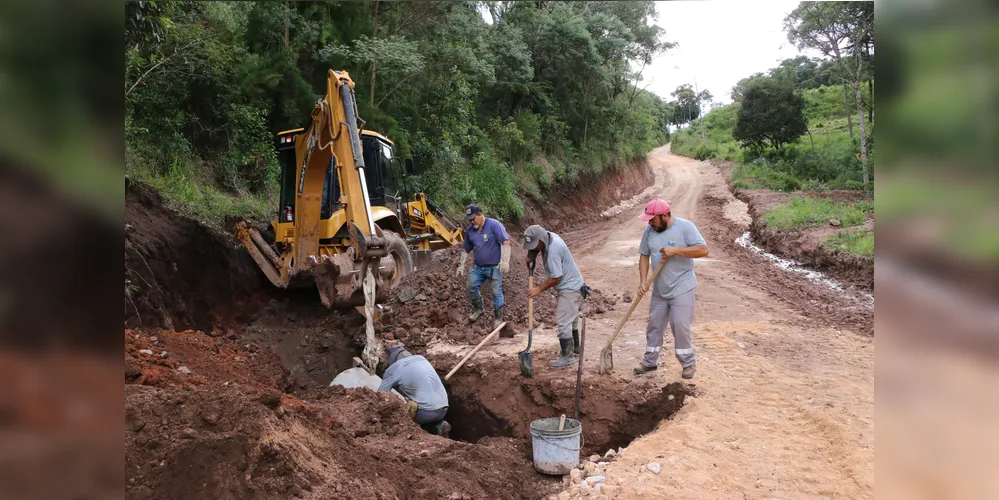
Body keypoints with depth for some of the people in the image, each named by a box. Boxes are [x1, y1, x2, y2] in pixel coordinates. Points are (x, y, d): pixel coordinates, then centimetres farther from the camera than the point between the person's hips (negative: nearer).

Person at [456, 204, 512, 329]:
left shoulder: (494, 225, -14)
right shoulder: (470, 230, 6)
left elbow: (506, 242, -19)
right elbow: (466, 249, 17)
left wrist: (505, 261, -27)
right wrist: (462, 265, 14)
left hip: (494, 267, -6)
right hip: (478, 267, 6)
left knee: (496, 292, -2)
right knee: (471, 287, 6)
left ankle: (498, 318, 11)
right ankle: (478, 309, 29)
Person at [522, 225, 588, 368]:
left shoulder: (553, 250, -29)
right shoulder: (549, 236, -1)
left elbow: (556, 278, -25)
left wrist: (539, 289, -16)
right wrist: (531, 256, 5)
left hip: (570, 289, -10)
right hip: (571, 286, 10)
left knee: (563, 322, -7)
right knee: (571, 319, 23)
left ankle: (567, 356, 1)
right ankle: (575, 348, 39)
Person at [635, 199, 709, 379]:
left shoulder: (685, 226, -14)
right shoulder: (649, 230, 1)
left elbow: (703, 250, -19)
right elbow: (644, 256, 5)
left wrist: (675, 250, -25)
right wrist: (643, 281, -6)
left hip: (681, 289, -5)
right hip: (659, 290, 6)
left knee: (680, 326, -4)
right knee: (654, 326, 12)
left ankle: (689, 363, 14)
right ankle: (650, 361, 26)